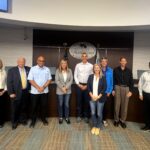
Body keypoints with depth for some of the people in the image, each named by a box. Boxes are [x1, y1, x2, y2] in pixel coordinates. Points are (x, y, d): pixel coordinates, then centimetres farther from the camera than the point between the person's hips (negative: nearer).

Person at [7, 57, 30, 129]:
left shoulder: (28, 69, 4)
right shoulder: (12, 70, -4)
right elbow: (9, 82, -7)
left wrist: (30, 89, 4)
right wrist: (11, 93, -11)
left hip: (26, 92, 3)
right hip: (16, 93, -2)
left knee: (24, 108, 14)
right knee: (15, 109, 9)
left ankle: (23, 119, 33)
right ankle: (14, 122, 27)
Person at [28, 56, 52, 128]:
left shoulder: (47, 69, 4)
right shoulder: (33, 69, -2)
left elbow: (49, 80, 1)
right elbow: (30, 80, -7)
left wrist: (43, 87, -12)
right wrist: (38, 87, -14)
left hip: (44, 91, 2)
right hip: (35, 91, -1)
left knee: (44, 105, 10)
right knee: (34, 106, 7)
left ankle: (43, 118, 29)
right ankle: (33, 120, 24)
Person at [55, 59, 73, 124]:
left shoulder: (69, 71, 2)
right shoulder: (57, 71, -2)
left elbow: (71, 80, -2)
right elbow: (57, 81, -7)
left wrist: (66, 87, -12)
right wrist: (62, 88, -14)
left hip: (68, 90, 1)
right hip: (60, 90, -1)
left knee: (67, 104, 6)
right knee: (60, 104, 8)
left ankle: (67, 117, 22)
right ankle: (60, 117, 24)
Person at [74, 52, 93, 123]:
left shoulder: (91, 66, 0)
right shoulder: (78, 65, 3)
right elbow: (75, 76, 3)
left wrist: (87, 85, -6)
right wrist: (79, 84, -5)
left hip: (87, 85, 0)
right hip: (79, 85, 1)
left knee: (87, 101, 7)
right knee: (79, 101, 7)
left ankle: (86, 116, 21)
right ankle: (79, 116, 21)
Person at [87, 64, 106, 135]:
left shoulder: (103, 77, -1)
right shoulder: (90, 77, 4)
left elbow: (104, 88, -5)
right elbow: (88, 87, 1)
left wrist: (98, 96, -11)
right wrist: (92, 95, -9)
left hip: (100, 98, -1)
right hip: (92, 98, 2)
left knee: (99, 113, 6)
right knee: (93, 113, 7)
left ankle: (98, 127, 25)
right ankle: (94, 126, 27)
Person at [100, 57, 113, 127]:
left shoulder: (110, 71, -1)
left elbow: (112, 81, 1)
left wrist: (109, 91, -3)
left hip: (106, 91, 1)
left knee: (104, 105, 13)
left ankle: (104, 120, 29)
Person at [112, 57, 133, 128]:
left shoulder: (129, 71, 4)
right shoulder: (116, 70, 2)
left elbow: (131, 81, 6)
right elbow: (113, 80, 2)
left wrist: (130, 91, -3)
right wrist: (113, 90, -1)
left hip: (126, 88, 1)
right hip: (118, 88, -1)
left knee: (125, 105, 6)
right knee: (117, 105, 4)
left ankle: (122, 120, 21)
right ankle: (116, 120, 21)